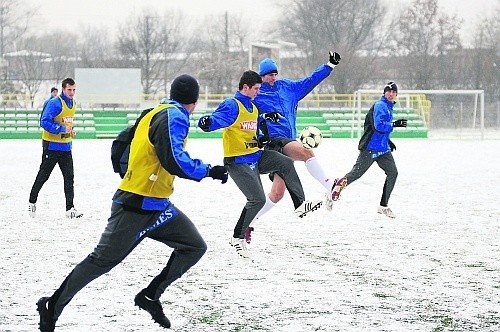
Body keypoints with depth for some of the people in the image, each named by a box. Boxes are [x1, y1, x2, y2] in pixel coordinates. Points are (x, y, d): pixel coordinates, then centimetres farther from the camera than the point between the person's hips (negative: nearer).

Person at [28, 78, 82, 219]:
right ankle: (32, 202, 22)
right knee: (43, 175, 4)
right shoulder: (55, 103, -17)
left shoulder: (73, 103, 9)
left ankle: (70, 208, -1)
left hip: (66, 146, 7)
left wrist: (70, 130, 6)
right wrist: (61, 129, -25)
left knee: (69, 177, 0)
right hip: (52, 145, -7)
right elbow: (44, 122, -22)